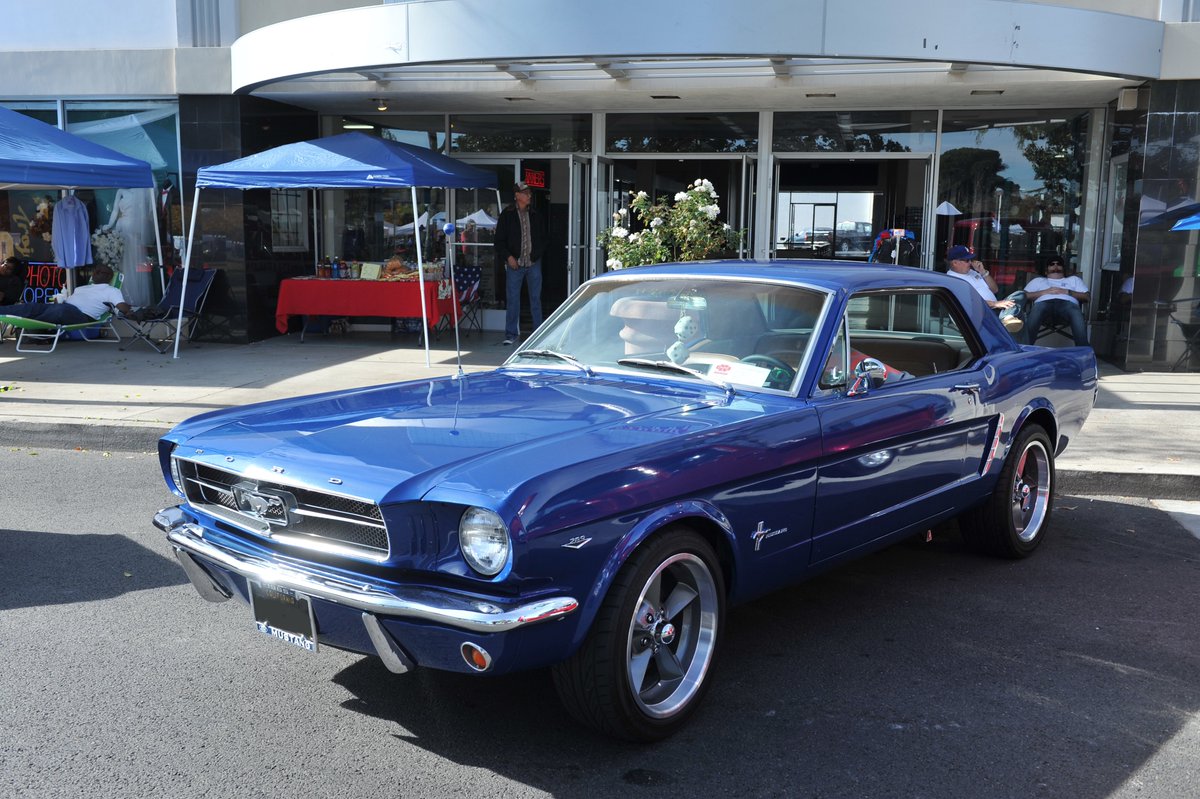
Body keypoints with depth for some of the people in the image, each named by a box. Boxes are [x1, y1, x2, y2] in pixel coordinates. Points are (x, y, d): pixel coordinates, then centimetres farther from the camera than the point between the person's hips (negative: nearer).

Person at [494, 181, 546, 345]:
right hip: (514, 264, -3)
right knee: (512, 299, -1)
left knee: (535, 298, 8)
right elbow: (499, 240, 0)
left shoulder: (535, 215, 9)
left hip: (533, 263, 3)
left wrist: (537, 254, 2)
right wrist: (508, 257, -10)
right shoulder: (507, 215, 0)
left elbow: (543, 238, 16)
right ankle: (511, 334, 6)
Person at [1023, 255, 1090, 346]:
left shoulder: (1074, 279, 39)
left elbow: (1087, 296, 22)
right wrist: (1044, 292, 5)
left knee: (1077, 316, -39)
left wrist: (1067, 292, 6)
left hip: (1067, 303, 1)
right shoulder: (1038, 280, 38)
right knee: (1034, 314, -41)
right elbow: (1025, 295, 19)